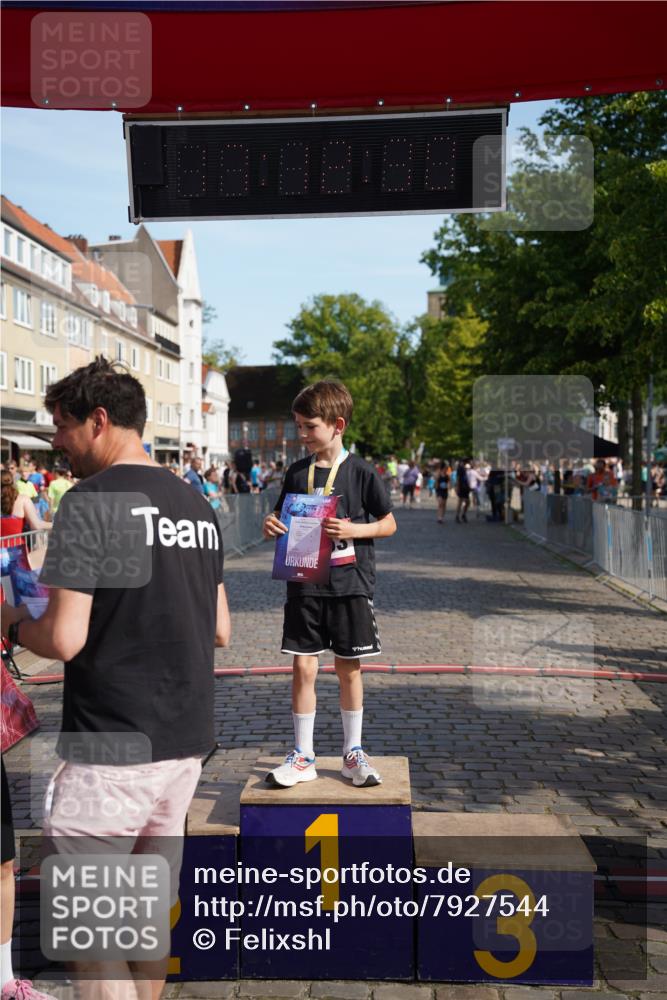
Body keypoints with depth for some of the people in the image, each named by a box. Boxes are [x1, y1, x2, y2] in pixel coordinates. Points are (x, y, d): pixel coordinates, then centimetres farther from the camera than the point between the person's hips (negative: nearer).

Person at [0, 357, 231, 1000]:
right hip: (187, 738, 8)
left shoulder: (90, 501, -13)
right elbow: (219, 630, 14)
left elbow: (64, 640, -19)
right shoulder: (198, 505, 9)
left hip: (112, 745, -7)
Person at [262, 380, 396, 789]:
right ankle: (303, 755, 16)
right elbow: (284, 522, 15)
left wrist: (353, 530, -17)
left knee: (349, 669, 8)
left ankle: (354, 752, 23)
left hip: (351, 585, -2)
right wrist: (272, 526, -8)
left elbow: (389, 524, 0)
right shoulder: (297, 473, 5)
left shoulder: (361, 472, -5)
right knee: (304, 667, 3)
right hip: (305, 584, 3)